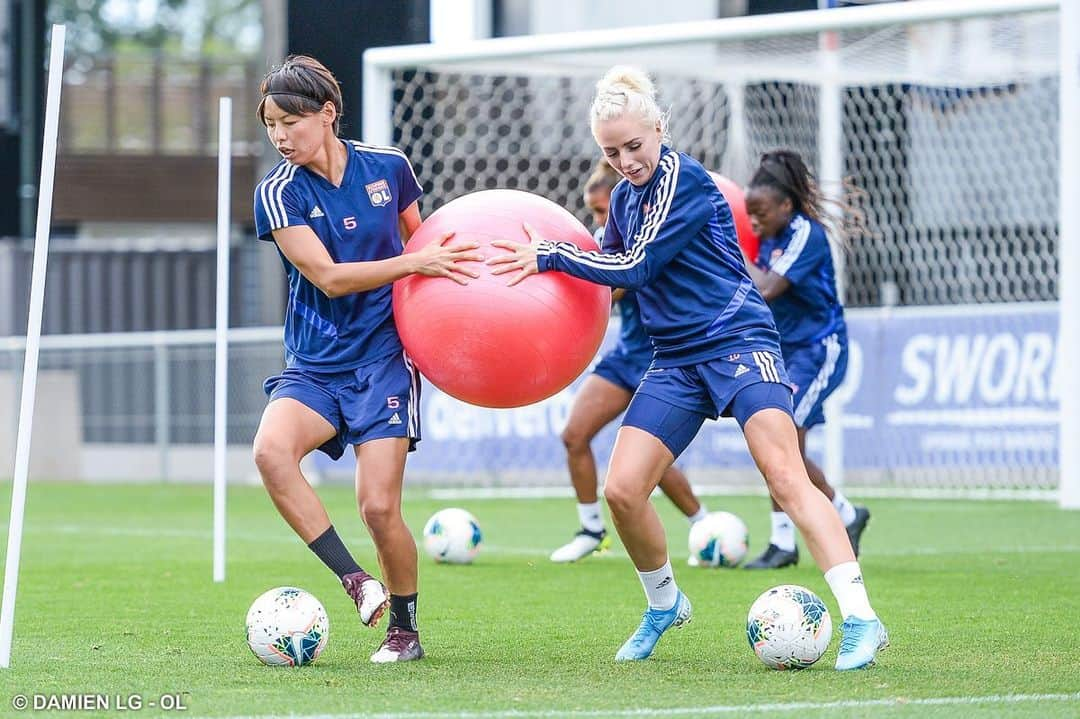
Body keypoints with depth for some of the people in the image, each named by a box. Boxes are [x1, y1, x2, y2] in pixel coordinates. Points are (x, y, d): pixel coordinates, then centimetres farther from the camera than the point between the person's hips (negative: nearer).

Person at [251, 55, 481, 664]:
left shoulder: (388, 167, 0)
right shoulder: (279, 193, -6)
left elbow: (416, 238, 20)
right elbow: (328, 277, -15)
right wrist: (413, 263, -22)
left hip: (383, 360, 0)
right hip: (314, 366, 0)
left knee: (380, 507, -10)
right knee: (271, 450, -30)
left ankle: (405, 629, 14)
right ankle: (357, 582, -18)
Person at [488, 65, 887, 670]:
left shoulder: (681, 178, -12)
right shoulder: (625, 196, 12)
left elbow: (638, 266, -15)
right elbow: (612, 266, 28)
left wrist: (550, 256, -8)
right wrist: (548, 259, 13)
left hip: (738, 343, -7)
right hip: (676, 362, 8)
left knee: (786, 475, -22)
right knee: (622, 489, -4)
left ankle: (860, 620, -27)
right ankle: (664, 605, 21)